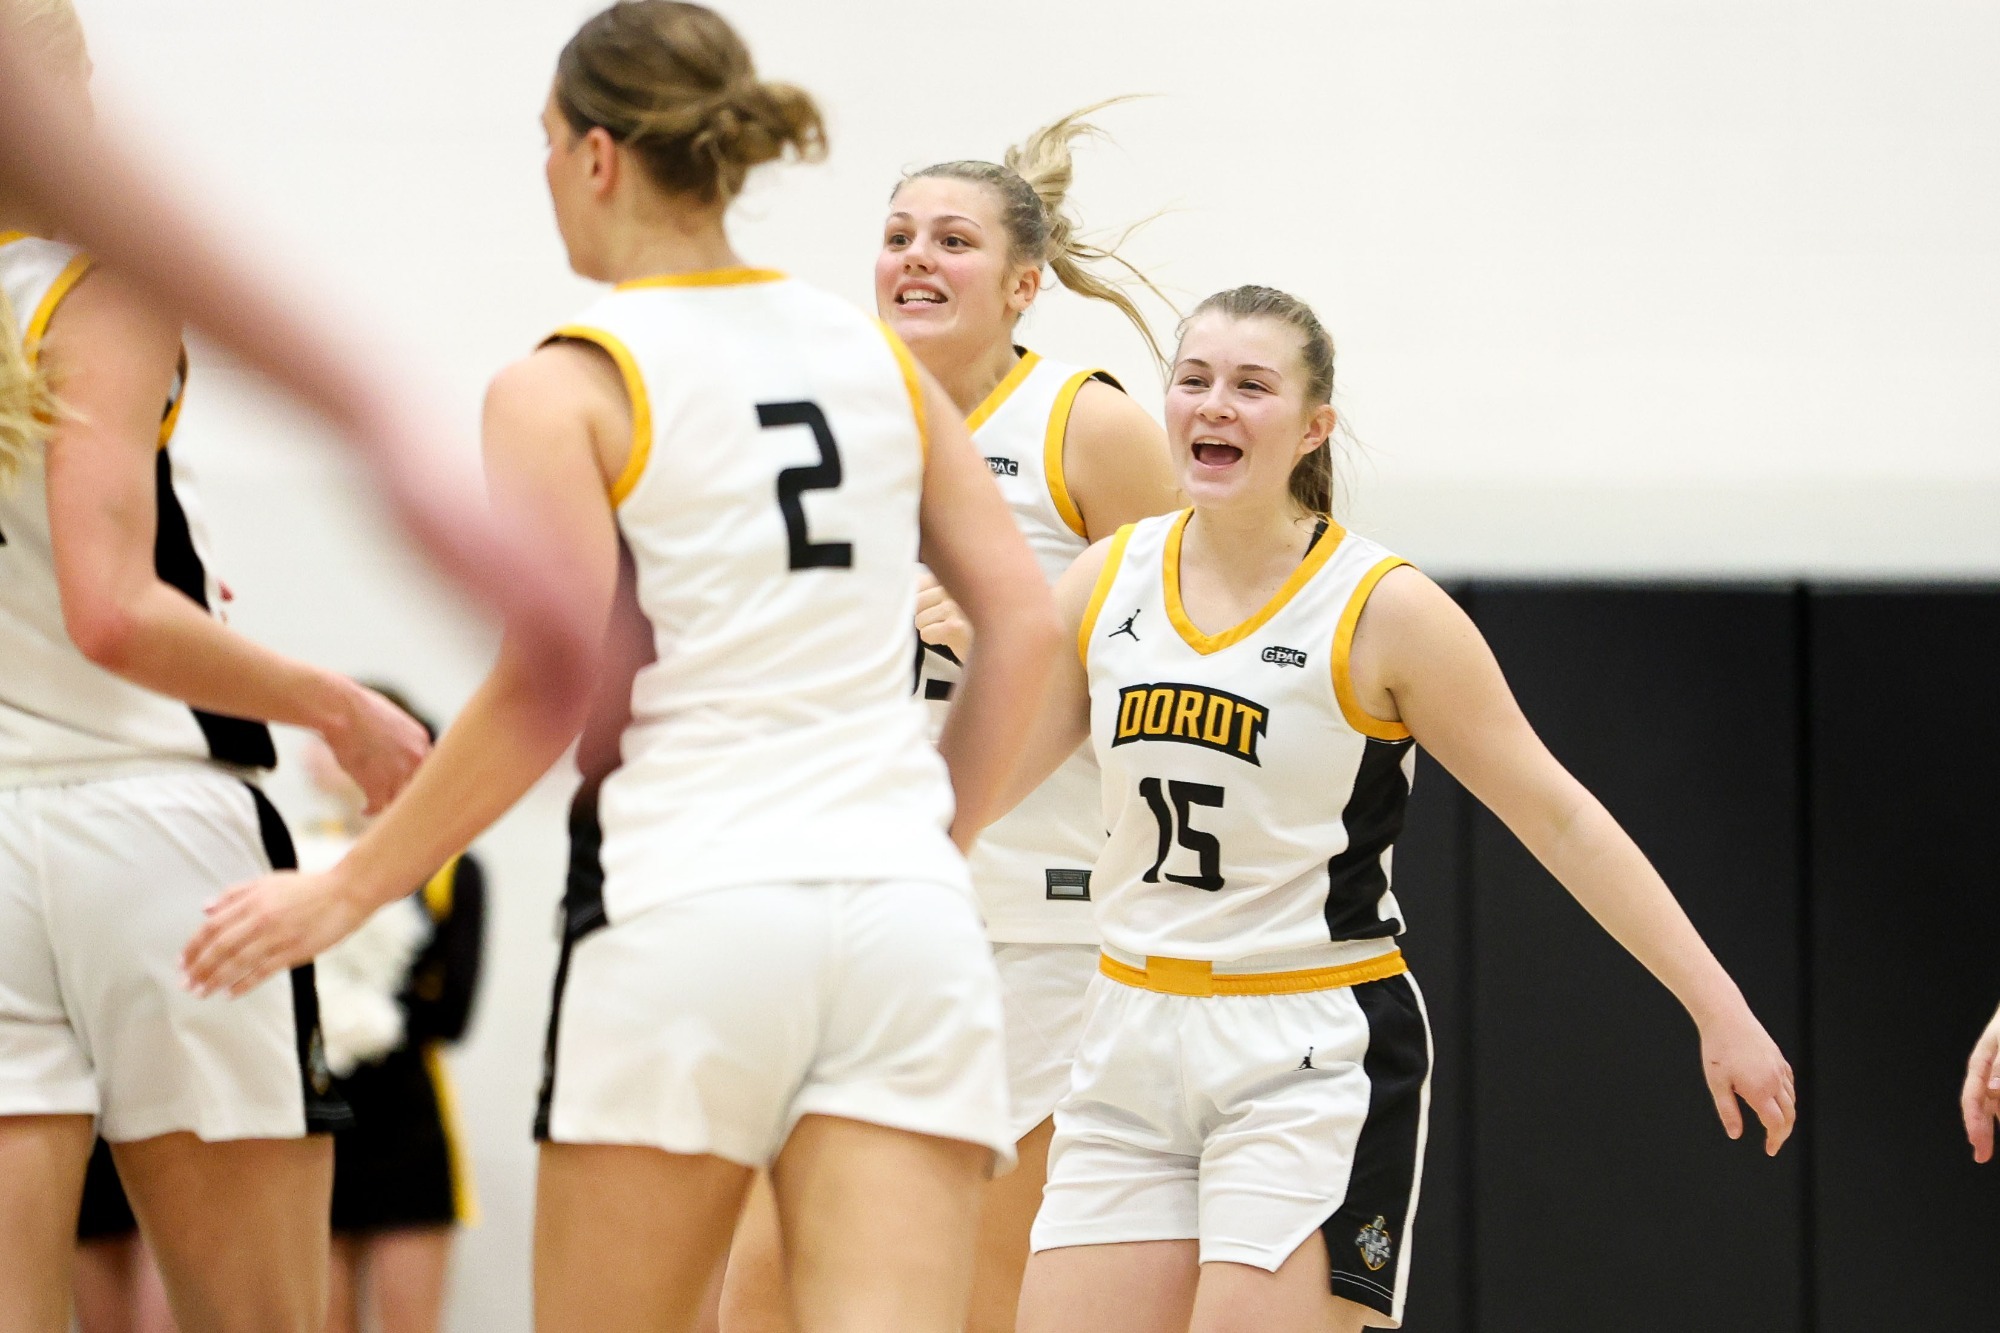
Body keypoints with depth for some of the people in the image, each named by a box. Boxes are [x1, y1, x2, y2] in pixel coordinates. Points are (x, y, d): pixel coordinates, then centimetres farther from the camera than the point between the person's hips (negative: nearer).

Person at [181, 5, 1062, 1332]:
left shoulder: (565, 389, -2)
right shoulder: (874, 353, 14)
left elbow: (548, 691, -9)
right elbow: (1024, 618, 12)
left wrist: (344, 891, 0)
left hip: (691, 917, -4)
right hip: (906, 918, 4)